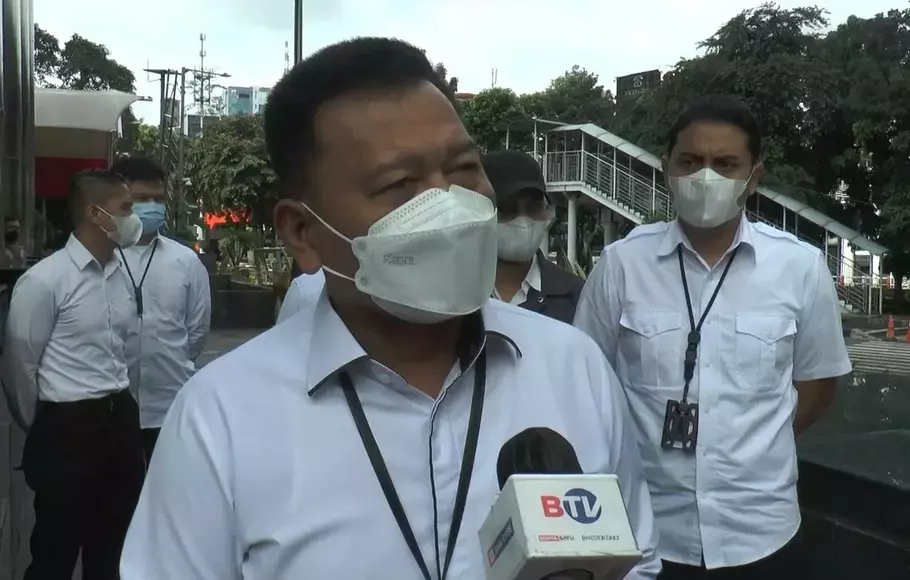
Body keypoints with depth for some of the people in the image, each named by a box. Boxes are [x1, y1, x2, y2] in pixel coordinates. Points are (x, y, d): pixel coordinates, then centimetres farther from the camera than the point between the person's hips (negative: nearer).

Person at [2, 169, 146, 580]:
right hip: (68, 428, -5)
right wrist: (41, 429, 5)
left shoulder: (125, 273, 6)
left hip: (122, 420, 6)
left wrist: (120, 404, 17)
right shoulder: (44, 280, -13)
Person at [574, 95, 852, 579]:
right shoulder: (620, 264, -7)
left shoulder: (801, 267, -4)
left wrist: (752, 450, 4)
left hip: (760, 534, 1)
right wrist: (660, 450, -1)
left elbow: (817, 381, 8)